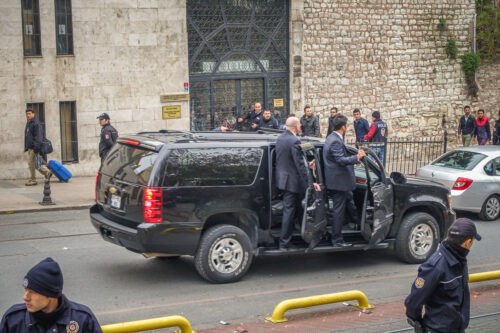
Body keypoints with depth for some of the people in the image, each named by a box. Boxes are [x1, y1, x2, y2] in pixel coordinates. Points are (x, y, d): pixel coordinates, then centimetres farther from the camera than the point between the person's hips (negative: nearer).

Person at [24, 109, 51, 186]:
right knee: (35, 163, 12)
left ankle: (33, 180, -1)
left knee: (31, 163, -7)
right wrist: (26, 147, 23)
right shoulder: (28, 124, 18)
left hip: (34, 147, -10)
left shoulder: (36, 123, -12)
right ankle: (47, 173, 21)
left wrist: (36, 147, -23)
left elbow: (39, 136, -18)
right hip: (29, 147, 10)